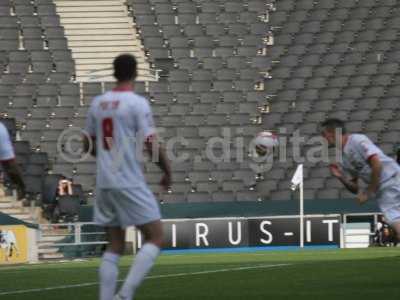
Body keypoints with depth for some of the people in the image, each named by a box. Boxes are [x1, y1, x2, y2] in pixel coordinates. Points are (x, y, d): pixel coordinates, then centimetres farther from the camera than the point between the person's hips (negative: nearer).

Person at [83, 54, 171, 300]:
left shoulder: (98, 103, 9)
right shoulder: (137, 103, -10)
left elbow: (89, 145, 18)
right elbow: (152, 144, -14)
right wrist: (168, 171, 2)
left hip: (104, 184, 7)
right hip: (131, 183, -6)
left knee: (115, 246, 11)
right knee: (156, 238, 1)